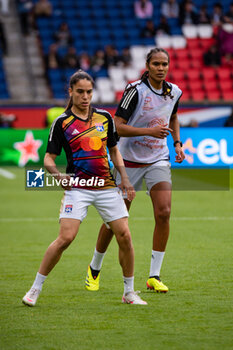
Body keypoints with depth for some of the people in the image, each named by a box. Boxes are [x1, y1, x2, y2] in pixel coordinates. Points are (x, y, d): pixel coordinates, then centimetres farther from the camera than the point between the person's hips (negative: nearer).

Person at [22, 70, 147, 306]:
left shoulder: (105, 117, 10)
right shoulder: (62, 122, 0)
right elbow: (49, 158, 2)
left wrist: (124, 178, 8)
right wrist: (59, 175, -17)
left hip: (107, 186, 4)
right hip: (77, 187, -3)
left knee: (124, 236, -3)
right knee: (66, 237, -16)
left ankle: (129, 293, 12)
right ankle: (35, 289, -3)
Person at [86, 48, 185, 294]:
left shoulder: (174, 92, 2)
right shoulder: (135, 90, -16)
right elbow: (117, 126, -19)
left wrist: (177, 143, 11)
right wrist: (150, 130, -27)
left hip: (158, 160, 4)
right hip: (129, 160, -4)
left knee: (163, 213, -14)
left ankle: (154, 276, -5)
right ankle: (95, 268, 25)